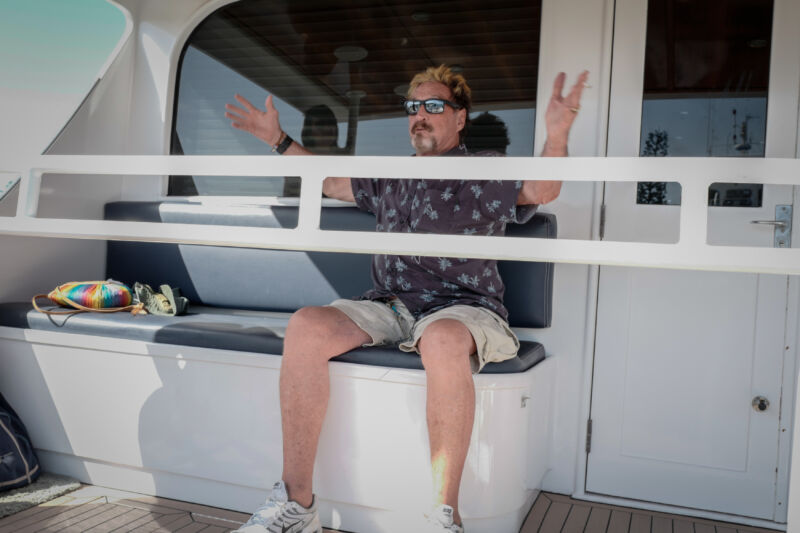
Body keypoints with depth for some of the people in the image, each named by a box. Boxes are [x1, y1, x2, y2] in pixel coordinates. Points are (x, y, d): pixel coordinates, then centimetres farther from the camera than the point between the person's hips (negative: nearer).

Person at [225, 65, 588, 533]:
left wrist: (557, 133, -26)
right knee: (306, 326, -24)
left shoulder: (486, 175, 10)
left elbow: (542, 190, -8)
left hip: (462, 306, -4)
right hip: (389, 305, 5)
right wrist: (278, 139, 34)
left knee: (442, 338, -42)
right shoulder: (390, 179, 24)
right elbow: (331, 181, 36)